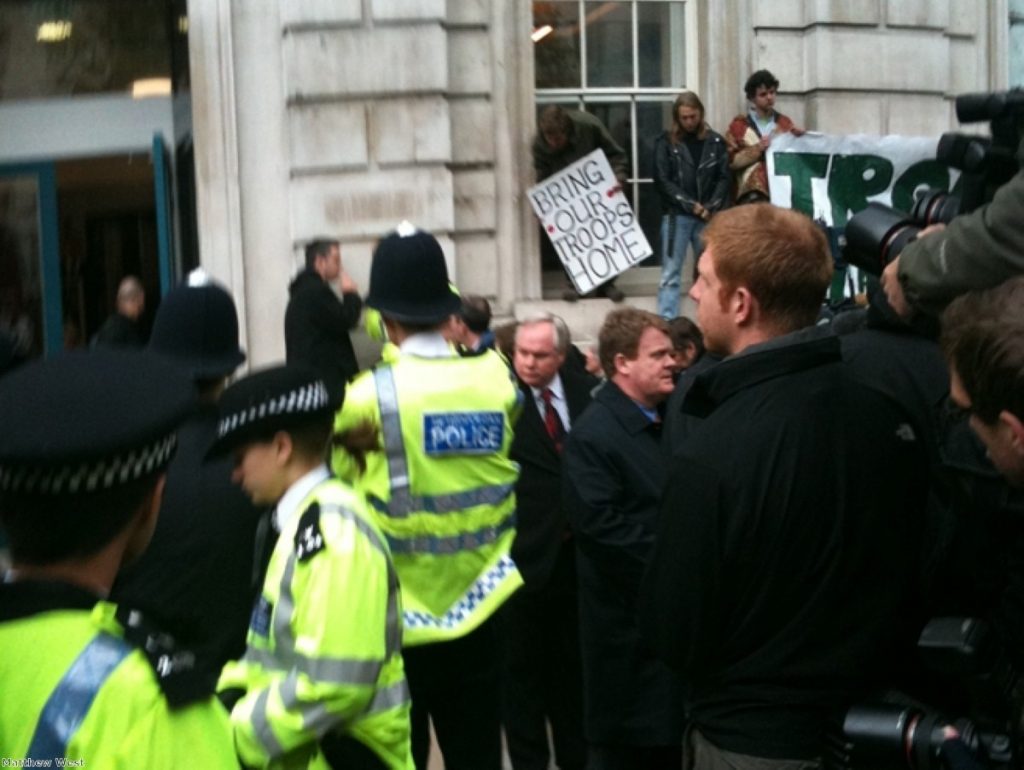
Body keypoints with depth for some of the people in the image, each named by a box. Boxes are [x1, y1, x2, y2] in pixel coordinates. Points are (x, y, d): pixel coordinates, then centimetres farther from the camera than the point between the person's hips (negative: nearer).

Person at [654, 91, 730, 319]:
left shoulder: (716, 142, 7)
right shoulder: (665, 142, 1)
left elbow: (724, 178, 5)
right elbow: (662, 181, -3)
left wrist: (711, 208, -9)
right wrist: (691, 205, -10)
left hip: (708, 217, 2)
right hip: (676, 215, -2)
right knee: (670, 274, -4)